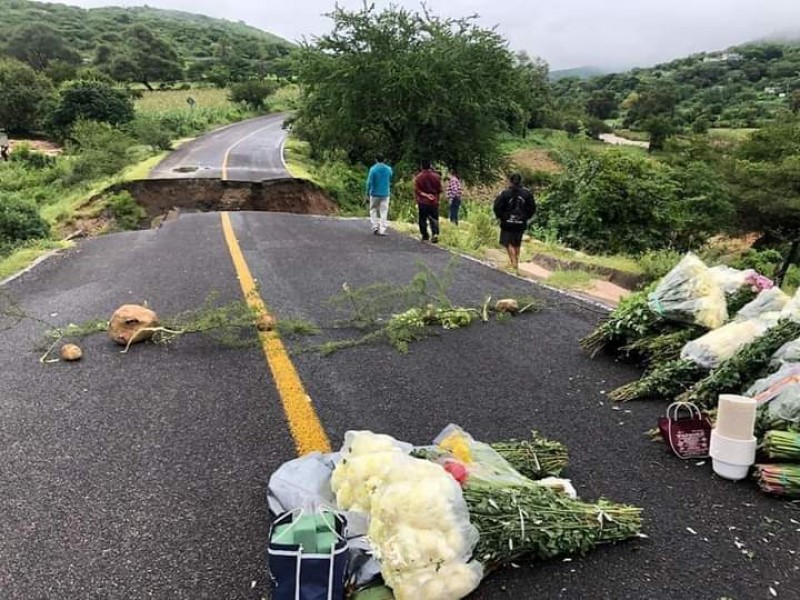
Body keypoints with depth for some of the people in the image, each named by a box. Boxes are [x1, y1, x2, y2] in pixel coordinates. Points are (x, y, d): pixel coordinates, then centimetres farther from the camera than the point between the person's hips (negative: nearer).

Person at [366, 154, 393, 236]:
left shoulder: (373, 169, -8)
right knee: (384, 212, 3)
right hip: (385, 194, 2)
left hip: (375, 193, -2)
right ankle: (382, 230, -1)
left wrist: (368, 192, 0)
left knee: (373, 210, 12)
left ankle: (375, 227, 4)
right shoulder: (389, 169, 2)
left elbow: (369, 182, -8)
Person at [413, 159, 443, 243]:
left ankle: (425, 236, 10)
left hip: (423, 202, -1)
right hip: (434, 201, 1)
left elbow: (416, 190, -10)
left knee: (423, 219, 8)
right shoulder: (436, 176, -1)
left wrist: (425, 195, -4)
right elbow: (439, 190, 4)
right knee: (434, 218, 4)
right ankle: (435, 233, -15)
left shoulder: (418, 177, -6)